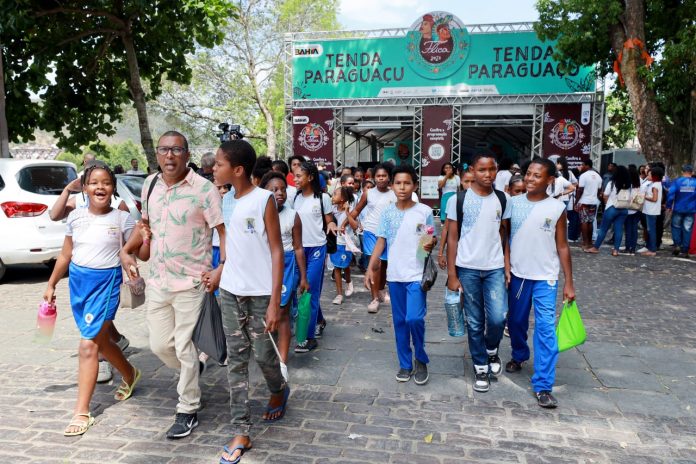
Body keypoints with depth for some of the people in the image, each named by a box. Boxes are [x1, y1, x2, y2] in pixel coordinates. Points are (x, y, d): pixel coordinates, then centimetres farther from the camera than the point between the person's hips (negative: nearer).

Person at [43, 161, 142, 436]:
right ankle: (130, 375, 43)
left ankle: (82, 412, 3)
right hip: (78, 281, 5)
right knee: (101, 340, 17)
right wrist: (51, 285, 15)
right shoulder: (75, 217, 4)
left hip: (106, 283, -5)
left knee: (88, 346, -8)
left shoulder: (122, 219, -7)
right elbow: (65, 255, 13)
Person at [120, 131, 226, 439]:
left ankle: (188, 410, 24)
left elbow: (223, 231, -13)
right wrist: (127, 250, 7)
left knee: (184, 349, 4)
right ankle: (192, 371, 46)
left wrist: (223, 269, -23)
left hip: (190, 283, -6)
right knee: (159, 345, 15)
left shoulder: (203, 188, -13)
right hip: (157, 281, 6)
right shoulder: (150, 184, 7)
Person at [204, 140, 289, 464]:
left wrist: (275, 302, -15)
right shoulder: (226, 201, 7)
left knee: (263, 355, 7)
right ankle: (240, 433, 17)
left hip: (260, 294, -5)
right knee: (236, 360, 7)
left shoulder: (264, 199, -11)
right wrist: (219, 273, 6)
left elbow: (276, 251, -12)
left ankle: (278, 391, 41)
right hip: (231, 293, 5)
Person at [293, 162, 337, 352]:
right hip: (299, 248, 4)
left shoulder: (323, 197, -5)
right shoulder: (295, 198, 5)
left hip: (317, 248, -4)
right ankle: (319, 321, 36)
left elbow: (329, 221, 1)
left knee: (310, 290, -5)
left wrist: (331, 225, -21)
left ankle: (309, 337, 1)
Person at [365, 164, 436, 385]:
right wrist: (370, 268, 1)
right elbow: (381, 241, 6)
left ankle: (421, 360, 13)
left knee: (414, 319, -13)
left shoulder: (424, 211, -5)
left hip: (417, 275, -3)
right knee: (399, 321, 11)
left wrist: (431, 244, -20)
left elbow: (432, 240, 4)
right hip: (394, 275, 3)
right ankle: (405, 364, 26)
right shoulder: (387, 212, 3)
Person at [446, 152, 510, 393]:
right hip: (468, 269, -2)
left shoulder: (501, 199, 4)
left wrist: (507, 265, 4)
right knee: (475, 322, 7)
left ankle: (491, 351, 25)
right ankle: (481, 368, 24)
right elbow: (452, 238, -3)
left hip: (495, 268, 2)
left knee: (497, 318, -7)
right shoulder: (458, 199, -5)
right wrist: (452, 274, -5)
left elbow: (502, 233, 11)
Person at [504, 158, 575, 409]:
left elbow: (562, 246, 0)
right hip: (517, 274, 2)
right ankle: (519, 356, 44)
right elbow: (506, 238, 4)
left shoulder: (557, 208, -5)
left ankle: (543, 386, -3)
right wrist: (506, 268, -4)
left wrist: (569, 282, 0)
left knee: (546, 328, -7)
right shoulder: (513, 203, -1)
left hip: (545, 277, -2)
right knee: (516, 321, 17)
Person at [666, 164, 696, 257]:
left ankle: (677, 245, 1)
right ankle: (685, 250, 9)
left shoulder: (677, 181, -7)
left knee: (676, 227, 15)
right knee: (687, 229, 7)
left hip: (678, 209, -2)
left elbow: (670, 194, -13)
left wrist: (668, 206, -5)